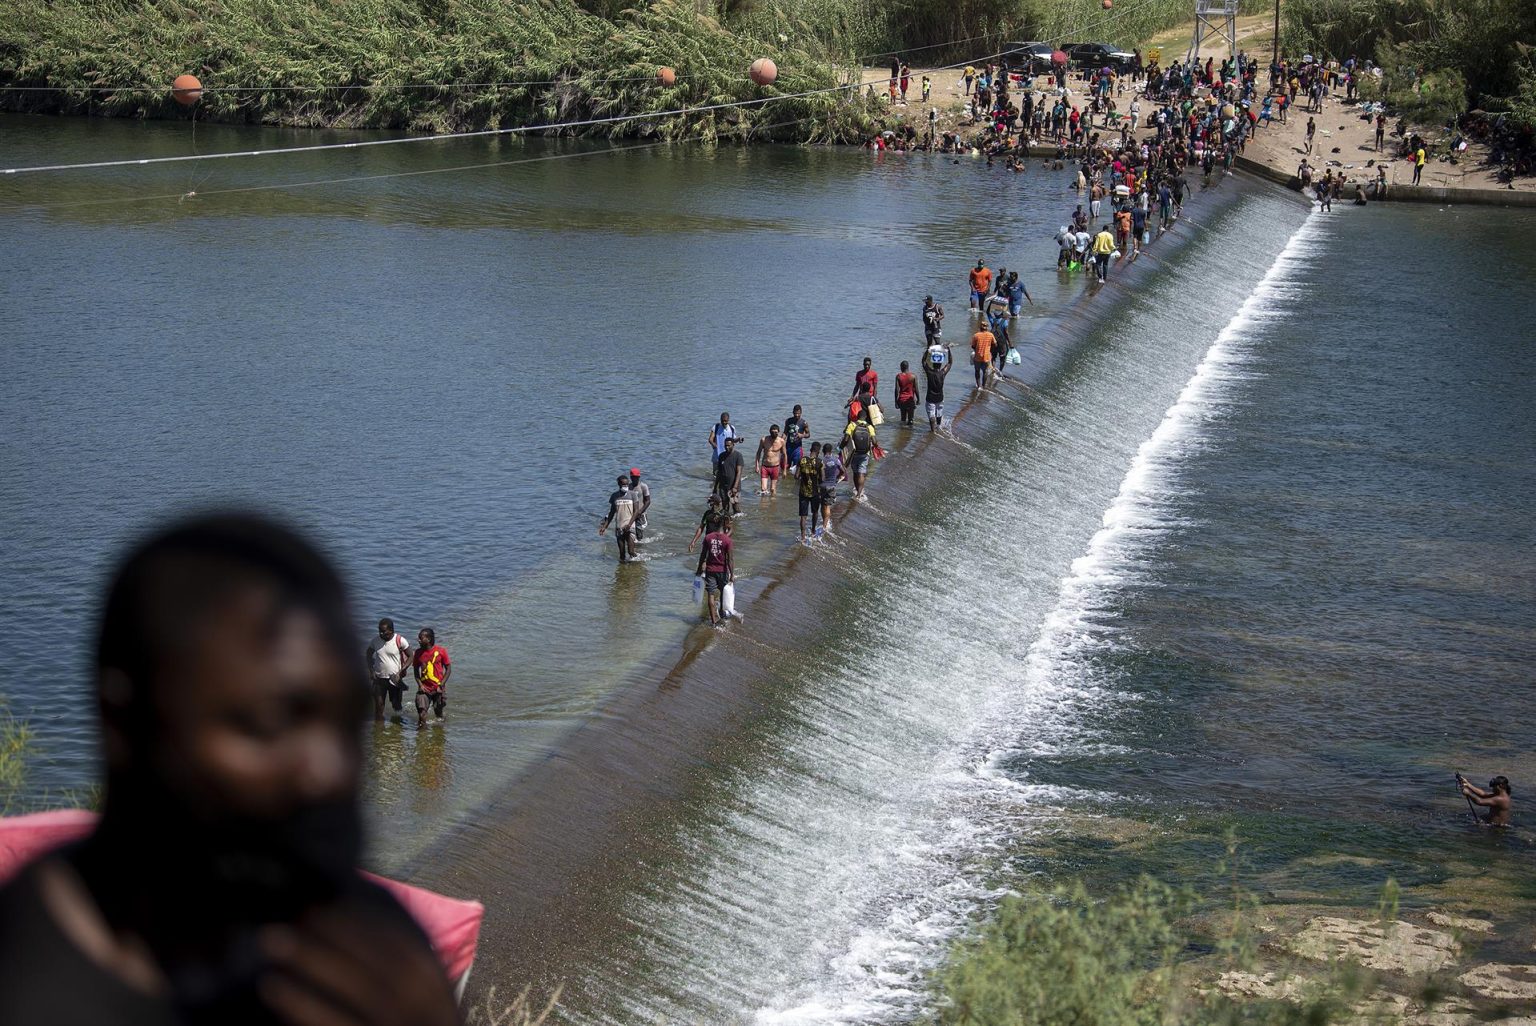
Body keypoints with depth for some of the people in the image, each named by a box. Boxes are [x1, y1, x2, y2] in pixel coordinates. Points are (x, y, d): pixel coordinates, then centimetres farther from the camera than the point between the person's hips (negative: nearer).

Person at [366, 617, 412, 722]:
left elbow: (410, 657, -4)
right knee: (378, 706, -5)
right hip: (379, 678, 1)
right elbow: (369, 654, 12)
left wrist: (401, 672, -13)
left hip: (395, 678, -1)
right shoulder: (375, 640, -6)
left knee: (397, 706, 12)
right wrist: (371, 670, 0)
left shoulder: (400, 641, -13)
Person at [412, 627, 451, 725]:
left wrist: (441, 685, -10)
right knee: (421, 715, -13)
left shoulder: (440, 651, -8)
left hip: (438, 689, -1)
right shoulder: (418, 653, 0)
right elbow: (416, 670, 10)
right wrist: (420, 684, -6)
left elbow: (448, 669, -2)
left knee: (439, 715, 10)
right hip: (424, 688, 1)